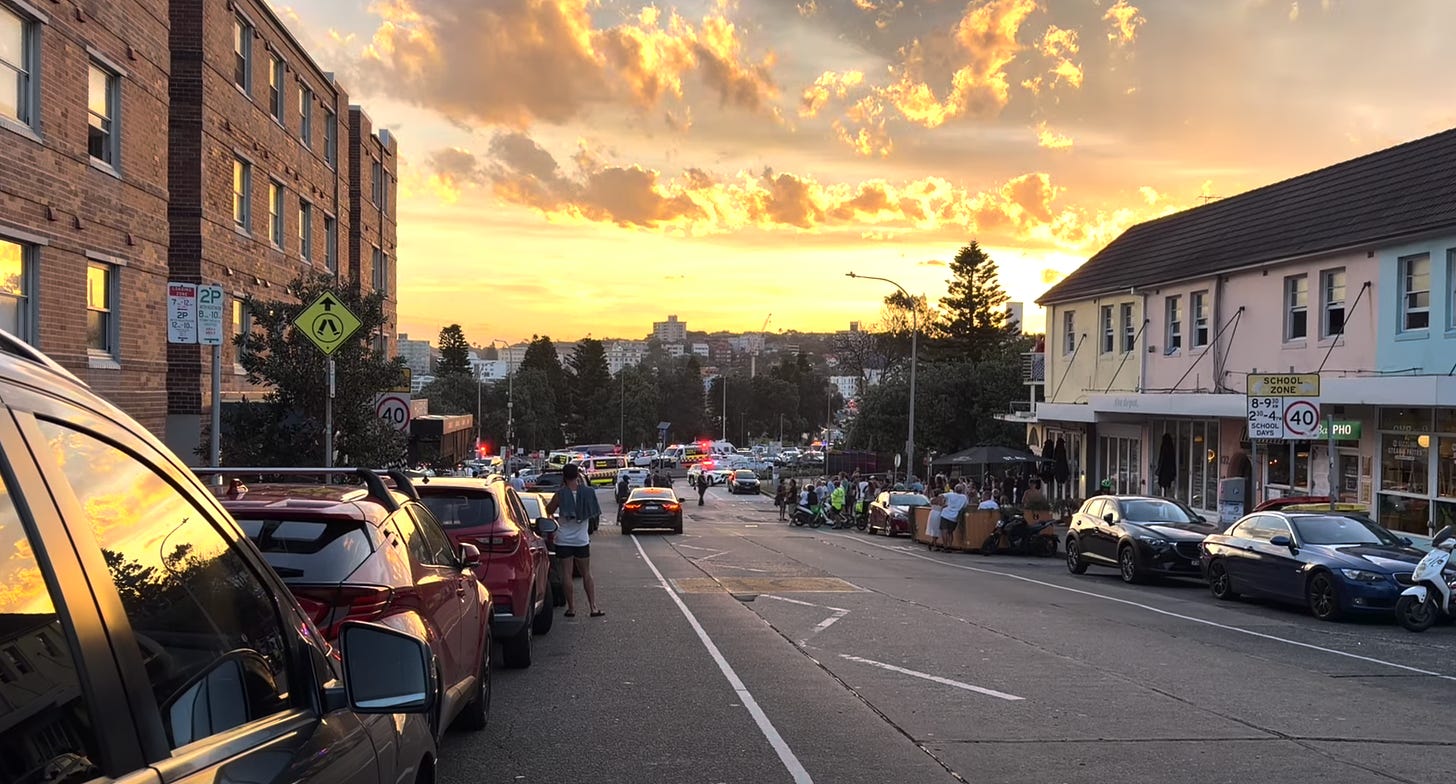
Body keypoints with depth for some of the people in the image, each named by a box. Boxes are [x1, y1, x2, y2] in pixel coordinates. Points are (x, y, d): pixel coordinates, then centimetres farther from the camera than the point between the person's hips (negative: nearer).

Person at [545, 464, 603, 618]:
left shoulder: (560, 494, -12)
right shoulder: (587, 492, -7)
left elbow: (549, 511, 2)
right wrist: (582, 482, 12)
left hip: (564, 540, -2)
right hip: (582, 540, 2)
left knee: (567, 573, 4)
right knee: (586, 574, 11)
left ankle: (571, 608, 5)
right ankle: (593, 607, 7)